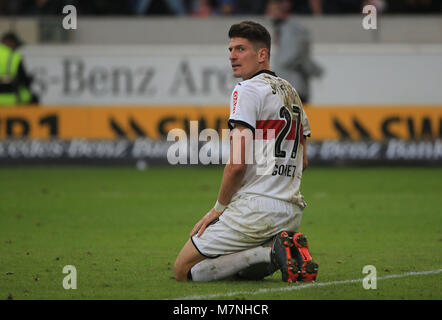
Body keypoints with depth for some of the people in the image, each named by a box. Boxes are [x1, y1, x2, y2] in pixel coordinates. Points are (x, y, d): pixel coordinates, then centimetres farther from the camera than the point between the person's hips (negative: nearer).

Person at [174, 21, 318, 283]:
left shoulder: (248, 90, -10)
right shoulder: (292, 93, 17)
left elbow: (237, 163, -17)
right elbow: (303, 163, 24)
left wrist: (219, 208, -5)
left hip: (254, 208, -9)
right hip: (292, 213, 9)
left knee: (184, 270, -3)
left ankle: (270, 252, -15)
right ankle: (286, 248, -1)